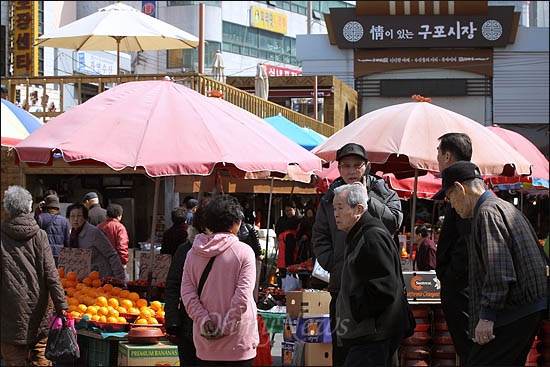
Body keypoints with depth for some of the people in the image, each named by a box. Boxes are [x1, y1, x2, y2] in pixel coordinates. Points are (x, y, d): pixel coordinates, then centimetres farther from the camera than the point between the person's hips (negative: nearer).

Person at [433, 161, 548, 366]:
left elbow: (499, 270, -22)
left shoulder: (487, 212, -11)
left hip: (514, 313, -11)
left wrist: (487, 317, -22)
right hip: (533, 310, 11)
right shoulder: (507, 208, 21)